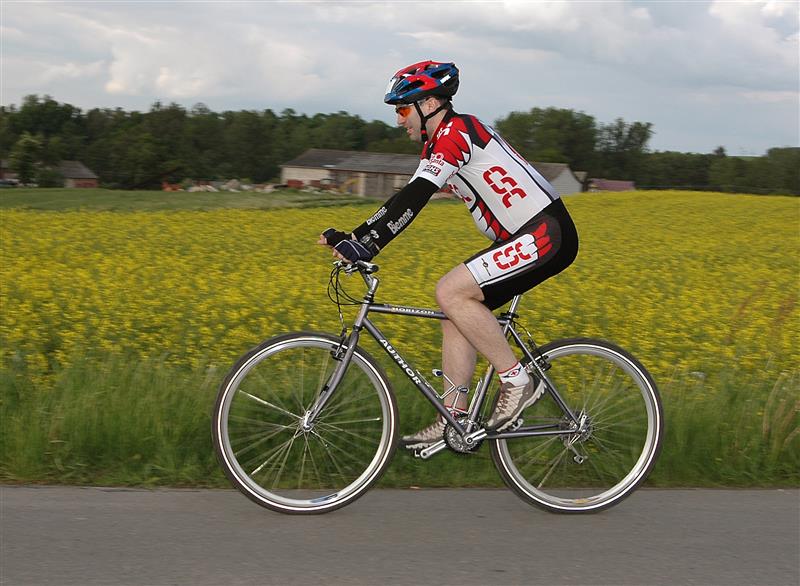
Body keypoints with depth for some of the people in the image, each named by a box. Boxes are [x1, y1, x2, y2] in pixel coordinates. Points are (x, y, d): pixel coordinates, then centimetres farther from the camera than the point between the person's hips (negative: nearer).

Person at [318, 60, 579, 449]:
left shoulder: (456, 131, -14)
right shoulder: (438, 144, 17)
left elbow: (415, 197, -25)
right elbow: (407, 201, 16)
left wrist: (365, 241, -29)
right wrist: (355, 239, 7)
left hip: (547, 235, -10)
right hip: (525, 238, 10)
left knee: (451, 292, -19)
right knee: (457, 313, 7)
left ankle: (518, 381, -9)